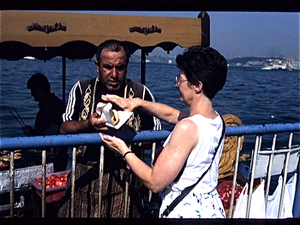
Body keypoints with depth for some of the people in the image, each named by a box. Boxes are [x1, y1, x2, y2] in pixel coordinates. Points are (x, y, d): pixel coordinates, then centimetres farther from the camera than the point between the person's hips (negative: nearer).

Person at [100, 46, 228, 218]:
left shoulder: (187, 128, -26)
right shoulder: (215, 119, -2)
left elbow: (155, 183, -22)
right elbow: (172, 114, 15)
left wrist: (124, 151, -11)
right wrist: (137, 102, 9)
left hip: (185, 212, -8)